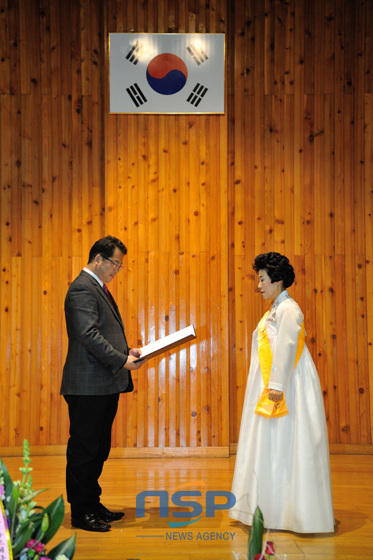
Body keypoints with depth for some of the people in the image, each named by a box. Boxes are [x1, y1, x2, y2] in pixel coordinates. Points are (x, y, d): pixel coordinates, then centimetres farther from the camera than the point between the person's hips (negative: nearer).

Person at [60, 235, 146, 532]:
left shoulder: (99, 288, 19)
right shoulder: (82, 289, -13)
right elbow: (88, 335, -23)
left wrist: (127, 350, 9)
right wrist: (122, 361, -19)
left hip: (106, 385, 10)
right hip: (88, 385, -10)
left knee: (99, 448, 16)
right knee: (83, 448, 0)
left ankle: (93, 504, 27)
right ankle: (80, 512, 9)